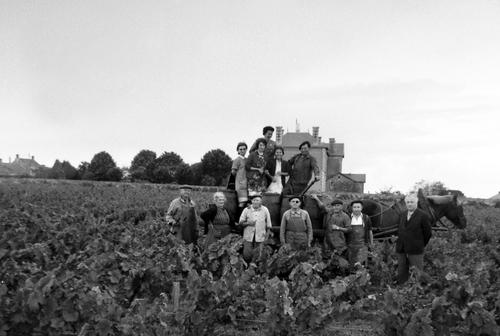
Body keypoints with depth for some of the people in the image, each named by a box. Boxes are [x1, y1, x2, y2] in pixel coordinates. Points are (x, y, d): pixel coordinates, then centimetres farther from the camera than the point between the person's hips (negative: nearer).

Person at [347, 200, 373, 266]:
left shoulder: (366, 218, 3)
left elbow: (370, 232, 11)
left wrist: (371, 245, 14)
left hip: (363, 245, -1)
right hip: (351, 245, 1)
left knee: (359, 263, -16)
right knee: (352, 265, 2)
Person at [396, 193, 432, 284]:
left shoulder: (423, 216, -6)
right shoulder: (403, 215, 12)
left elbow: (428, 233, -3)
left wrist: (421, 245, 1)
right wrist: (399, 243, 13)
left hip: (415, 251, -6)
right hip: (401, 250, 6)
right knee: (401, 274, 11)